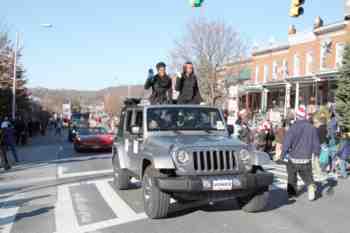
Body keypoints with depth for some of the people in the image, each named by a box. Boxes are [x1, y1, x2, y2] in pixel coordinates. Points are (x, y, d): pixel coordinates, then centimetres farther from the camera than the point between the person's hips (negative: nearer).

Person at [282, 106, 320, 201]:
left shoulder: (294, 127, -13)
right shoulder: (312, 128, -2)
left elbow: (287, 142, -14)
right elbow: (316, 144, 5)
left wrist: (284, 152, 0)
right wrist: (316, 152, 21)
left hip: (294, 158, -2)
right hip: (306, 159, 2)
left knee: (292, 176, 18)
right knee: (308, 177, 14)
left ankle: (292, 192, 26)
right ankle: (311, 186, -13)